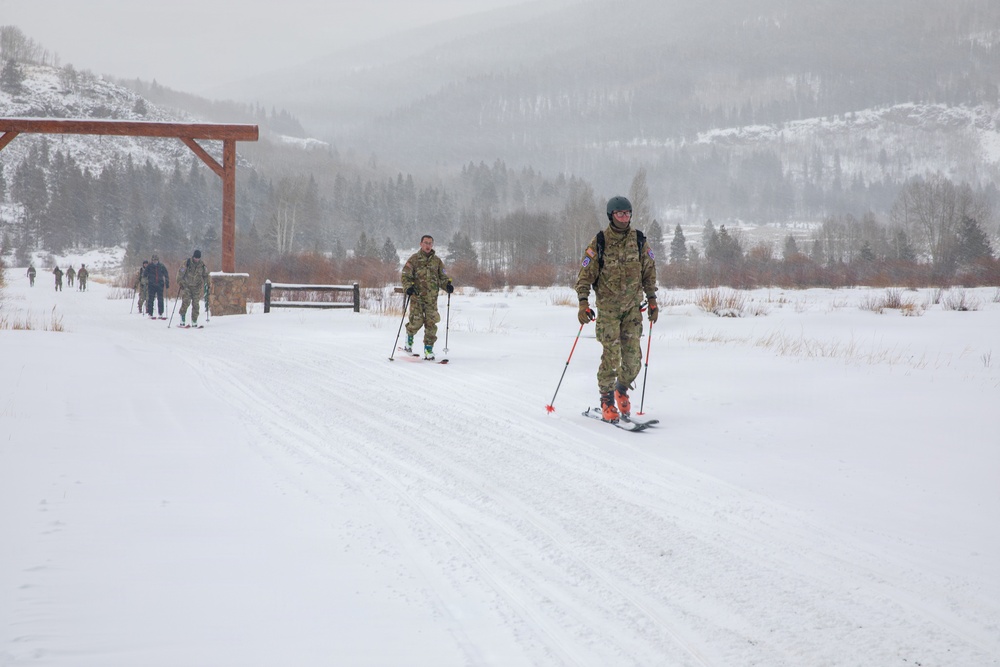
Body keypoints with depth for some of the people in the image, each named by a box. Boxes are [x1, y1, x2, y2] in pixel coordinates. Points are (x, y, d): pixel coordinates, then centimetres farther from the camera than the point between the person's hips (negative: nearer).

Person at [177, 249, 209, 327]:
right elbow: (180, 273, -4)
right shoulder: (187, 263, -8)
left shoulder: (202, 264, 1)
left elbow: (205, 275, 15)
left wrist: (206, 285, 10)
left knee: (195, 304, -1)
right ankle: (182, 320, -10)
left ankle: (194, 322, 6)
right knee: (186, 302, -16)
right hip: (186, 286, -3)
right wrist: (180, 283, -10)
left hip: (196, 288, 3)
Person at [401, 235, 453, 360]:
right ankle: (409, 335, 22)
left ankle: (428, 349, 5)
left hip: (432, 298, 3)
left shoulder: (437, 260, 12)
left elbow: (442, 277, 17)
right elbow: (405, 276, 1)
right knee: (417, 321, -11)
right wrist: (408, 287, -17)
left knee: (431, 323, -4)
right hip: (417, 296, -3)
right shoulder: (414, 259, 3)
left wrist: (448, 285, -4)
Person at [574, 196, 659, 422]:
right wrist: (583, 302, -11)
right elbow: (586, 274, -2)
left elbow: (649, 271, 13)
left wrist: (652, 299, 9)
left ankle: (622, 390, 24)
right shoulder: (598, 243, -5)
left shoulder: (639, 240, 4)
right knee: (612, 354, -11)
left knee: (633, 355, -2)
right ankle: (606, 400, 3)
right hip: (608, 306, -3)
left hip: (633, 305, 3)